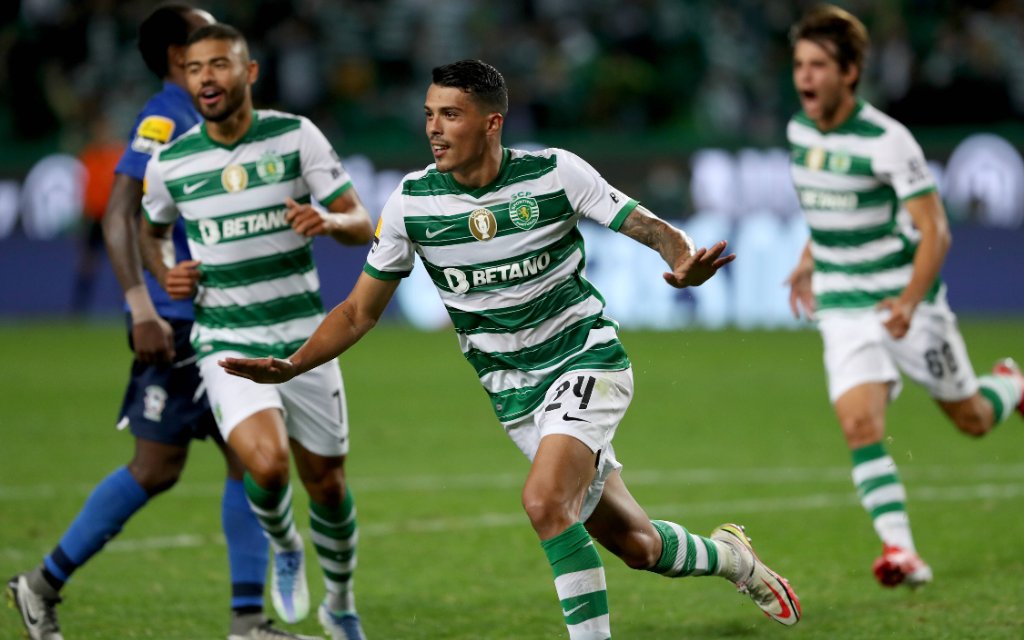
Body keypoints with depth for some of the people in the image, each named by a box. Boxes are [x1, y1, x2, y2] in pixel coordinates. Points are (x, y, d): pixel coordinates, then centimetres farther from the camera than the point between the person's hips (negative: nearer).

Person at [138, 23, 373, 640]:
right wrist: (165, 274, -1)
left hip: (304, 339, 1)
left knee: (326, 484, 8)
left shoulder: (295, 135, -5)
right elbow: (150, 229, 20)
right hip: (228, 345, -1)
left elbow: (362, 224, -4)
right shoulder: (170, 162, -2)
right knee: (267, 464, -25)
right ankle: (285, 549, 10)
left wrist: (328, 221, -26)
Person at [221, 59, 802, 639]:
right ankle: (729, 557, 40)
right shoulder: (410, 203, -6)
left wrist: (686, 260, -34)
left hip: (585, 358, -3)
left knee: (545, 504, -29)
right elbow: (360, 311, 2)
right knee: (636, 546, 8)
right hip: (512, 393, 3)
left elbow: (653, 229, -11)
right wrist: (292, 366, -13)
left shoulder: (554, 173, -13)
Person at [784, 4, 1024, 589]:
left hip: (908, 304, -4)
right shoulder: (800, 130, 0)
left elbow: (935, 231, -22)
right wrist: (811, 258, 24)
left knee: (972, 420, 12)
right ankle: (901, 551, -19)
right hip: (844, 311, 4)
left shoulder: (887, 141, -20)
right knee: (861, 426, -17)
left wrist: (910, 300, -35)